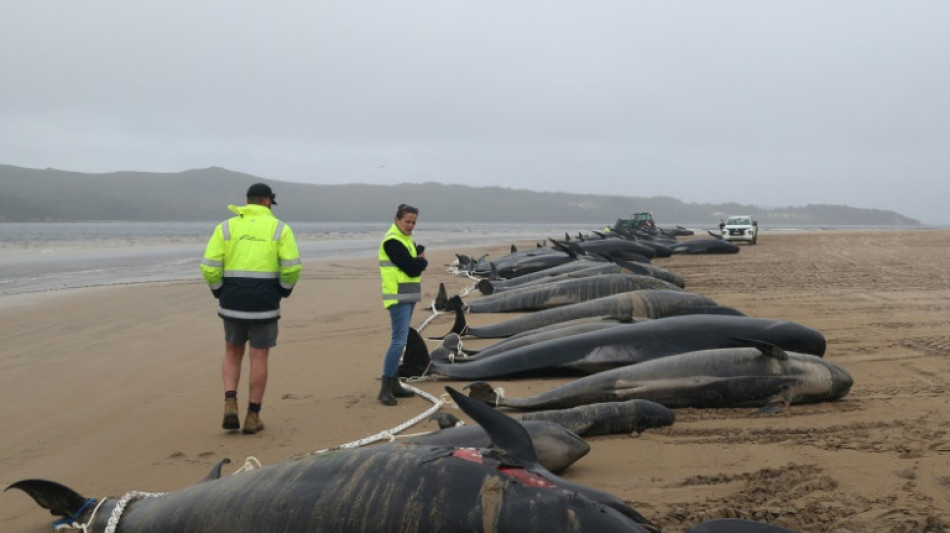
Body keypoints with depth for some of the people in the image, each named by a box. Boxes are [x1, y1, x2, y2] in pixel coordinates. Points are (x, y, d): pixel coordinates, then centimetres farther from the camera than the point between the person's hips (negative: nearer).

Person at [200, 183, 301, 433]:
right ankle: (252, 416, 10)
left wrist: (220, 294, 10)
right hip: (264, 303, -1)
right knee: (259, 357, 7)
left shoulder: (226, 227, 3)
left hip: (232, 302, 2)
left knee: (233, 353, 19)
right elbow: (292, 268, -8)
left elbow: (209, 267, -5)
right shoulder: (280, 229, 0)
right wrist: (283, 291, 9)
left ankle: (230, 404, 1)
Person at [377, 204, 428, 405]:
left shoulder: (405, 239, 17)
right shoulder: (392, 241, -15)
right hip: (398, 297, -10)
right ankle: (385, 389, -13)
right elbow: (411, 269, -19)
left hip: (407, 296, 10)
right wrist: (422, 261, -1)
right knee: (399, 340, -15)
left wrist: (417, 260, -8)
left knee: (400, 339, 13)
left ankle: (394, 384, 20)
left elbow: (418, 261, 12)